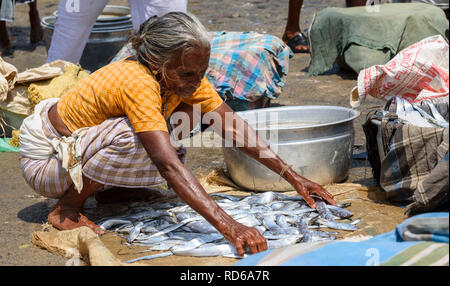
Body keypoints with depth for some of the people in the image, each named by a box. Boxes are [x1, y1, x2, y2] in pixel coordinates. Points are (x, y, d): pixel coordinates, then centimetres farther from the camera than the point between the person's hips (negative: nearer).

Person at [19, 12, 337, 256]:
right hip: (45, 156, -7)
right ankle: (66, 209, -14)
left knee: (188, 111, -6)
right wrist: (227, 225, -51)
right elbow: (169, 166, -43)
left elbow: (234, 127, -8)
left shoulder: (185, 77, -11)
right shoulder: (137, 82, -35)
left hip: (82, 147, 7)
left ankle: (113, 188, 5)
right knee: (132, 136, -36)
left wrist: (293, 176, -13)